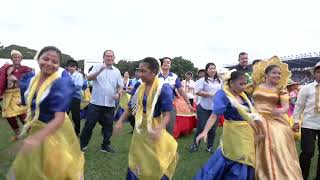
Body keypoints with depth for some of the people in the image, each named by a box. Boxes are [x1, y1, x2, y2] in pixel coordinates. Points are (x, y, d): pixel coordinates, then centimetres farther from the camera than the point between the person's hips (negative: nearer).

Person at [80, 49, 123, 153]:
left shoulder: (117, 71, 9)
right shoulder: (98, 67, 1)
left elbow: (120, 86, 12)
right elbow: (89, 78, -13)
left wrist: (118, 94, -8)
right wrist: (100, 70, -26)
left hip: (110, 104, 3)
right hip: (96, 102, -3)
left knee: (108, 125, 9)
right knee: (89, 124, 2)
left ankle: (105, 146, 23)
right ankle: (82, 144, 17)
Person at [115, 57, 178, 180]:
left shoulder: (163, 88, -19)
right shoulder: (138, 86, -4)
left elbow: (167, 114, -21)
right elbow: (131, 107, 5)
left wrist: (159, 130, -37)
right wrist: (121, 121, -6)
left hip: (154, 128, -4)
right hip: (140, 127, 4)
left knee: (157, 162, 12)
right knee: (136, 159, 19)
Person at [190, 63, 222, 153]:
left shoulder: (219, 81, 11)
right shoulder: (202, 80, -5)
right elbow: (198, 92, -14)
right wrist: (210, 94, -18)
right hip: (204, 108, -4)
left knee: (213, 128, 10)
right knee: (201, 127, 1)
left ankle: (210, 146, 25)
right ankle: (195, 145, 20)